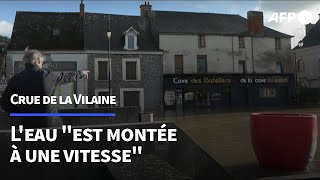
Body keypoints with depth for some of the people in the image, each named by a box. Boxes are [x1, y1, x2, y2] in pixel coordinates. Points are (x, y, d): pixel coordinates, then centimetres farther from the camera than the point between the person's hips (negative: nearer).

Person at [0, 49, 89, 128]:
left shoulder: (14, 80, -2)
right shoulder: (47, 75, -5)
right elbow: (66, 77, 13)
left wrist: (21, 112, 13)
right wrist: (81, 73, 31)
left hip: (28, 125, 1)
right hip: (51, 122, -1)